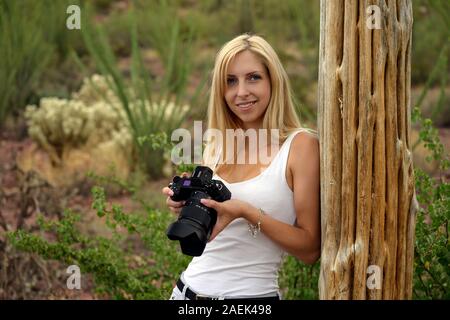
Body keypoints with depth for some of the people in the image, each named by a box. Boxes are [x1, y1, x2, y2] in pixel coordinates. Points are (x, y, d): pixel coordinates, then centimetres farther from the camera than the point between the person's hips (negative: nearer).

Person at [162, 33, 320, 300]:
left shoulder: (301, 145, -10)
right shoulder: (215, 148, 5)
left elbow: (310, 250, -12)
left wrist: (247, 213, -22)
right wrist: (187, 207, -6)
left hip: (250, 294, -5)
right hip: (188, 290, 5)